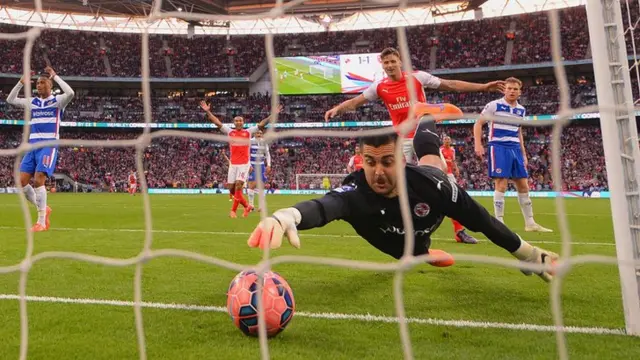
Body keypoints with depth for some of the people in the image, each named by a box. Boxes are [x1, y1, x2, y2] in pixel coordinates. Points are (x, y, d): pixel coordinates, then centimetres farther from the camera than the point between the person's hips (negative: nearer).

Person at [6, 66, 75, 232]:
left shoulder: (57, 101, 1)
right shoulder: (32, 102, 17)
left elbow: (70, 93, -19)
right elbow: (10, 99, 20)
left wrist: (55, 77, -12)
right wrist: (21, 83, 8)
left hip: (49, 145, -6)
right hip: (32, 145, 6)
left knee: (38, 180, -17)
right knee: (22, 181, -2)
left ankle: (41, 222, -10)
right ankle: (43, 209, 17)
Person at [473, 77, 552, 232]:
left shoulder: (521, 110, 14)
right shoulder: (494, 105, -4)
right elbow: (478, 124, -4)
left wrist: (524, 154, 20)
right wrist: (478, 144, -17)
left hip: (515, 149, 7)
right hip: (499, 147, -6)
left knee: (523, 185, 8)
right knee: (501, 185, -12)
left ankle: (530, 223, 16)